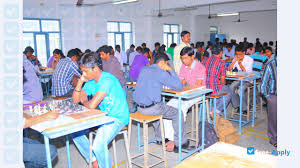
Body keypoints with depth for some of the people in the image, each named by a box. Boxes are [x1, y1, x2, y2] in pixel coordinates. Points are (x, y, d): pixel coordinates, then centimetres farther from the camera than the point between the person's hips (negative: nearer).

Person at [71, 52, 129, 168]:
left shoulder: (107, 80, -24)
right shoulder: (90, 81, 4)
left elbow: (92, 105, -29)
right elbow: (75, 100, 6)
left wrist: (83, 101, -5)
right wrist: (80, 81, -7)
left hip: (118, 118, -9)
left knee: (99, 145, -29)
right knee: (75, 132, 6)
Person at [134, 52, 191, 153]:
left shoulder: (144, 69, 10)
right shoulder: (161, 72, -12)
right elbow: (179, 87, -9)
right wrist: (171, 70, -2)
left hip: (139, 107, 8)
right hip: (151, 108, -8)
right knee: (178, 114, 10)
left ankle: (160, 139, 44)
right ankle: (180, 143, 20)